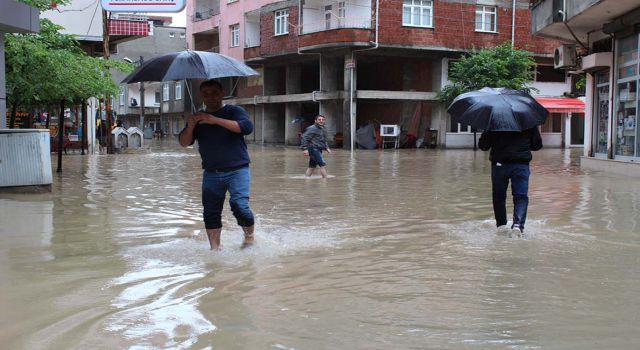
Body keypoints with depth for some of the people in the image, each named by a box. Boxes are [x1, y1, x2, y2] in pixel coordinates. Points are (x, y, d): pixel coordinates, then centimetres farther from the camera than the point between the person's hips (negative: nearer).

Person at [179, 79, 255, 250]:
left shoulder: (234, 111, 2)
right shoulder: (198, 118, 16)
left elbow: (247, 127, -18)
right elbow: (184, 142, 8)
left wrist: (216, 120, -23)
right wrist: (190, 127, -15)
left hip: (237, 170, -4)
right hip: (211, 173, 4)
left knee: (239, 205, -18)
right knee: (211, 212, 1)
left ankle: (250, 236, 6)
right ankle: (215, 248, 12)